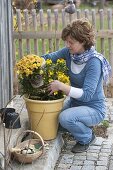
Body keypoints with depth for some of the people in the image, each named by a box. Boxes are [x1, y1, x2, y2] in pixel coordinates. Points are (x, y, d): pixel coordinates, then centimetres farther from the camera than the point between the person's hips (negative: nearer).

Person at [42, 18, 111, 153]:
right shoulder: (69, 52, -8)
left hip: (94, 109, -7)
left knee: (65, 117, -30)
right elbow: (48, 57, 1)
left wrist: (61, 86, -37)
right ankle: (82, 126, 16)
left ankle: (87, 138, 0)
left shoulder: (94, 62, -26)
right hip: (75, 103, 7)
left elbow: (86, 94, -31)